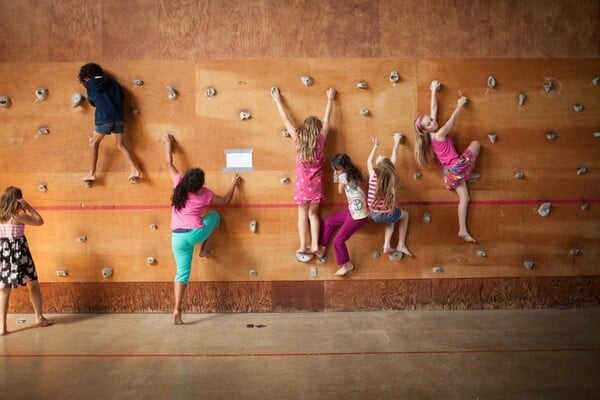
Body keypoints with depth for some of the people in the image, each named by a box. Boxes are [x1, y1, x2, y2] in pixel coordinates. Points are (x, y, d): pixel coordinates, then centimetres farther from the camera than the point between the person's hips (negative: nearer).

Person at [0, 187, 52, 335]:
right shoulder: (18, 215, -13)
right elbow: (40, 221, -7)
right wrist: (28, 206, -3)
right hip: (18, 252, -5)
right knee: (33, 284, 13)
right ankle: (39, 318, 21)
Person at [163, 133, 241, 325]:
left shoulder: (179, 184, 4)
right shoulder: (205, 193, 1)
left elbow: (169, 164, 17)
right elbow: (225, 201, 14)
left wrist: (168, 144, 30)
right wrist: (233, 184, 28)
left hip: (178, 237, 3)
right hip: (196, 234, -3)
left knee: (182, 273, 9)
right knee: (214, 215, 25)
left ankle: (177, 311, -2)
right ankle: (204, 249, 22)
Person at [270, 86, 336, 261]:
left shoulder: (298, 139, -8)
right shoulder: (321, 139, -5)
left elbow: (285, 119, -1)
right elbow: (327, 118, 7)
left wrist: (277, 100, 8)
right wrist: (330, 99, 19)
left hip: (303, 182, -1)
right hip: (316, 182, 1)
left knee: (302, 215, 6)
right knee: (313, 213, 11)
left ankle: (303, 247, 6)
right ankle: (314, 245, 9)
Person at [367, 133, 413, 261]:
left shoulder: (373, 175, -8)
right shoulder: (392, 176, -9)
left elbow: (369, 161, 13)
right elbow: (394, 158, 6)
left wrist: (375, 145, 24)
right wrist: (397, 142, 20)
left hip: (375, 215, 2)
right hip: (388, 214, -2)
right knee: (405, 215, 31)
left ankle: (387, 246, 21)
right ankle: (401, 245, 26)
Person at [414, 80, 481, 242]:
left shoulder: (432, 135, 5)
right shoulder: (440, 134, -16)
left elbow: (434, 108, 10)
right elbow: (453, 118, -12)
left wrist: (434, 90, 15)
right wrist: (460, 104, 3)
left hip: (450, 172, 8)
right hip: (457, 167, -8)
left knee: (464, 198, 11)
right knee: (475, 143, 9)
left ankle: (463, 230, 9)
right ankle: (470, 175, 14)